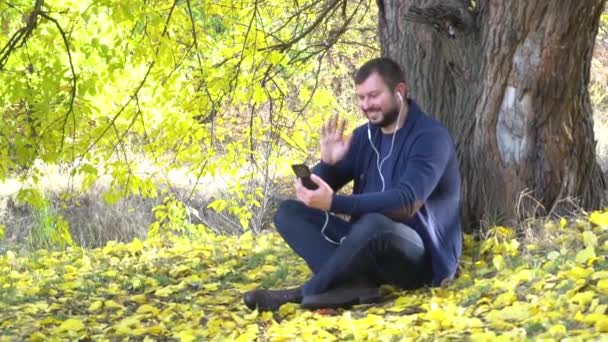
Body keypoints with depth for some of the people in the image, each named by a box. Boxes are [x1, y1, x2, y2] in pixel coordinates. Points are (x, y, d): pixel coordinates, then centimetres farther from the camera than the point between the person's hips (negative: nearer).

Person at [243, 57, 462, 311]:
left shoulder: (430, 136, -13)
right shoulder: (364, 136, 9)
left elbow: (407, 202, -28)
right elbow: (322, 189, 8)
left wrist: (335, 203, -36)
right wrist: (328, 163, -16)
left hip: (423, 258, -8)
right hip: (369, 243, 8)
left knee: (373, 224, -39)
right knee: (289, 212, -6)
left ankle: (304, 293, -23)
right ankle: (354, 283, -30)